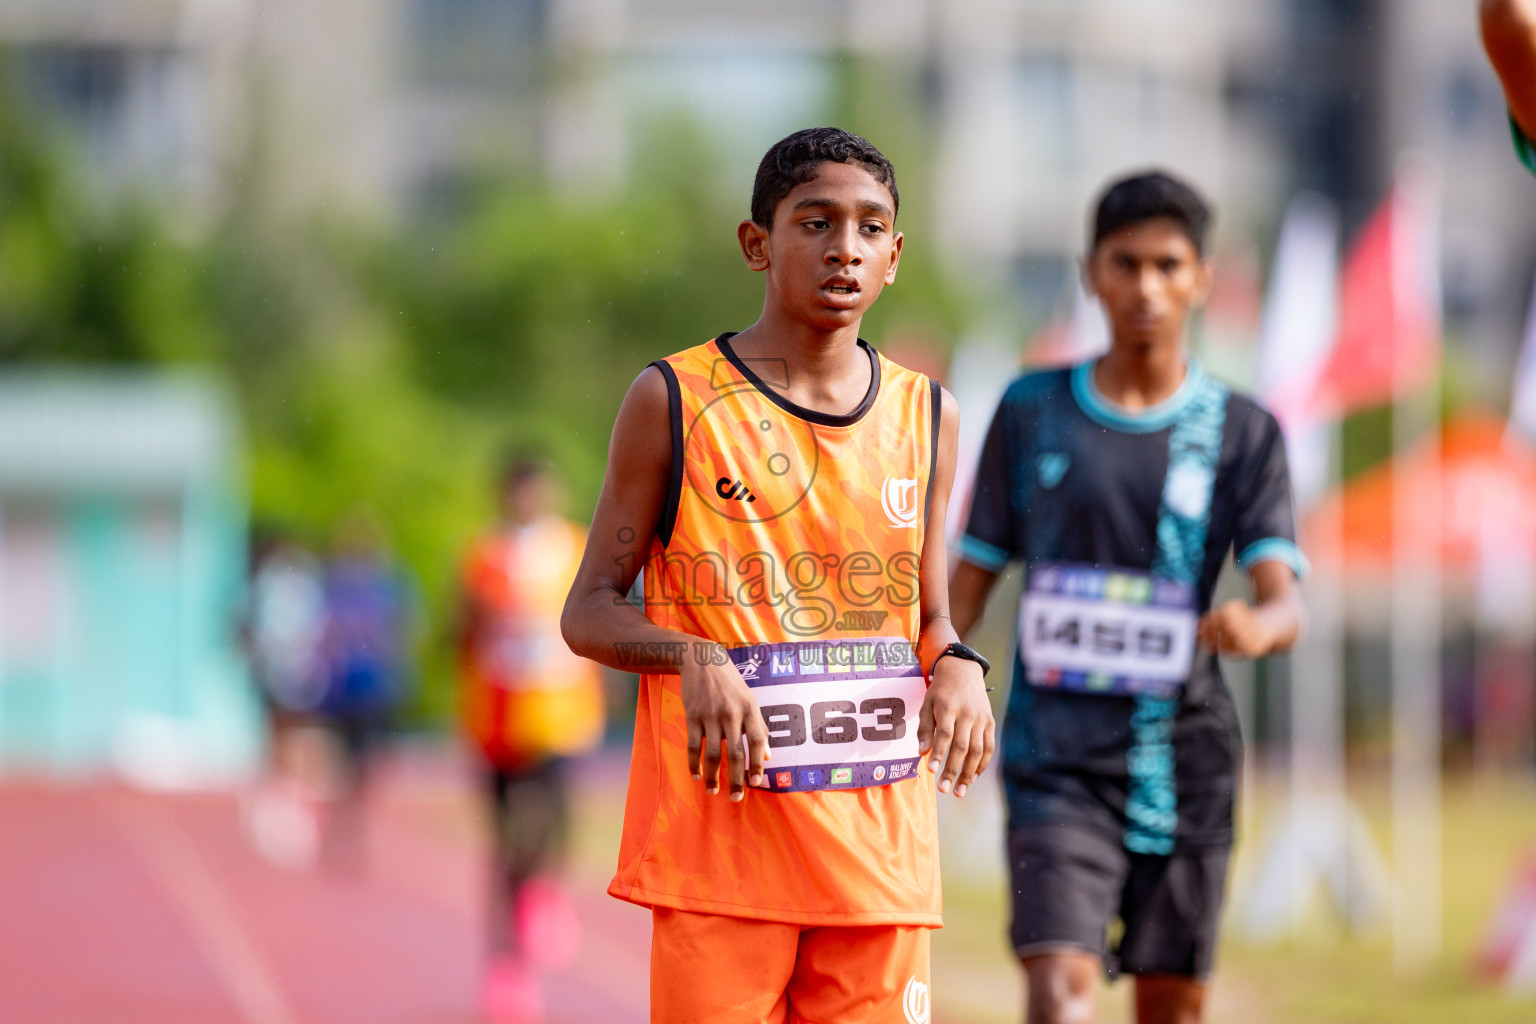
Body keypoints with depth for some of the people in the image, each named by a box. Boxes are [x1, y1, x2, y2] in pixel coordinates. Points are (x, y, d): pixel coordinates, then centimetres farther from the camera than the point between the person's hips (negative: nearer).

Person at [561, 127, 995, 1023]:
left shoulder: (926, 415, 11)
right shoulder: (675, 402, 0)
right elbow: (590, 611, 2)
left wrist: (956, 666, -4)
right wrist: (692, 658, -18)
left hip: (880, 844, 3)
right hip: (720, 839, -3)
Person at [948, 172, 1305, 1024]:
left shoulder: (1242, 432, 2)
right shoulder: (1032, 411, 4)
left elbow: (1284, 599, -9)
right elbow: (974, 573, 11)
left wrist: (1258, 625, -33)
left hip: (1186, 757, 1)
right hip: (1057, 754, -1)